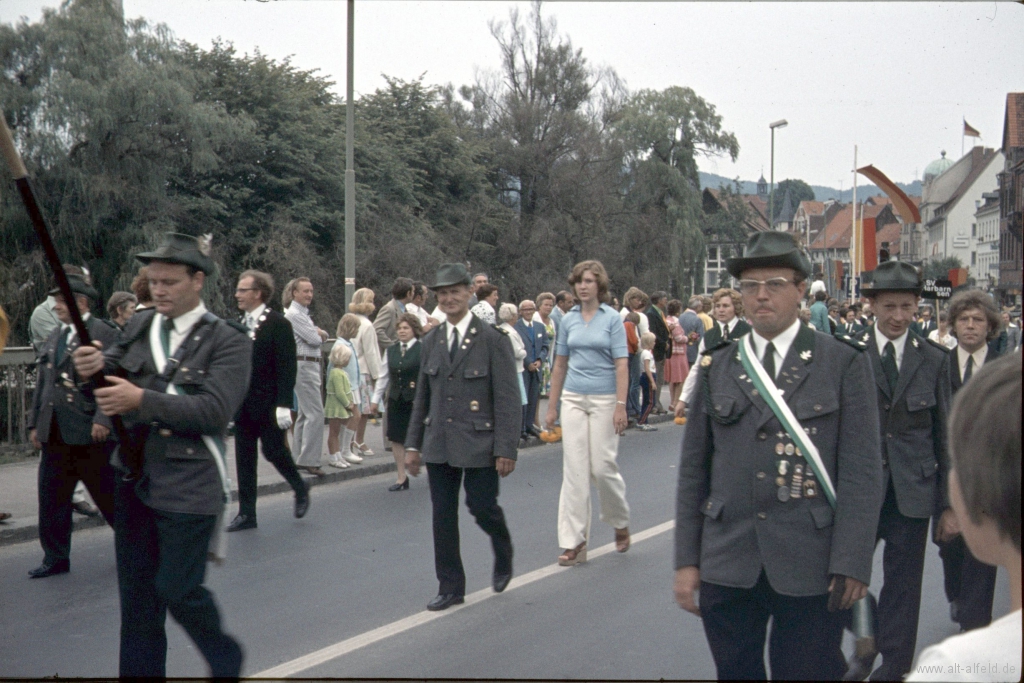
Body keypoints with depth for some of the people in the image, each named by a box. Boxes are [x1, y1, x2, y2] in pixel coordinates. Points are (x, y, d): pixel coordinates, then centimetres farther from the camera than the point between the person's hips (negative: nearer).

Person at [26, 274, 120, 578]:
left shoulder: (106, 335, -8)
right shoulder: (54, 337, 15)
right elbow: (42, 384, 19)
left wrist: (103, 419, -23)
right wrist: (35, 423, 15)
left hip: (90, 433, -7)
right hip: (55, 434, 7)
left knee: (109, 496, 4)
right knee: (51, 499, 9)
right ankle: (56, 559, 20)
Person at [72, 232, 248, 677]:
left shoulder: (227, 341, -8)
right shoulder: (141, 327, 9)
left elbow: (216, 409, -19)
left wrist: (142, 399, -27)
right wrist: (96, 365, -20)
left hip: (188, 486, -5)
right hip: (133, 480, 5)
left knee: (177, 588, -2)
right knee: (136, 591, 11)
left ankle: (225, 657, 25)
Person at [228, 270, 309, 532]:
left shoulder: (279, 324, -10)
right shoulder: (239, 323, 9)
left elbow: (287, 367, -14)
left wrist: (283, 405, -19)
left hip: (268, 405, -6)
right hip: (243, 405, 6)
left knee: (274, 451, 1)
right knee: (244, 459, 7)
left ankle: (300, 489, 28)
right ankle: (246, 513, 13)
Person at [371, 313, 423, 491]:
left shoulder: (423, 350, -7)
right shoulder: (391, 351, 11)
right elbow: (383, 376, 16)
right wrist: (376, 399, 15)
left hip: (416, 400, -5)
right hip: (396, 400, 5)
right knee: (396, 438, 5)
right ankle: (401, 477, 15)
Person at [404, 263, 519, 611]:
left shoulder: (492, 339, -7)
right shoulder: (431, 341, 9)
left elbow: (507, 399, -9)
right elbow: (421, 398, 14)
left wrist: (506, 449, -14)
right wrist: (413, 444, 11)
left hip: (479, 443, -4)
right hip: (438, 445, 5)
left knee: (482, 506, -1)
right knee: (442, 516, 5)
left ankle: (503, 557, 31)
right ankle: (450, 587, 17)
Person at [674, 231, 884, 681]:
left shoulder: (845, 364, 0)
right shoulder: (715, 368, 8)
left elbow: (862, 471, -5)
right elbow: (693, 471, 8)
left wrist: (852, 564, -11)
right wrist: (686, 560, 3)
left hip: (811, 568, -2)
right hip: (726, 565, 3)